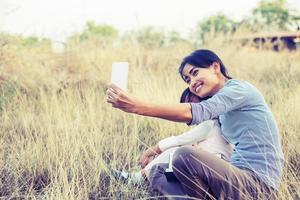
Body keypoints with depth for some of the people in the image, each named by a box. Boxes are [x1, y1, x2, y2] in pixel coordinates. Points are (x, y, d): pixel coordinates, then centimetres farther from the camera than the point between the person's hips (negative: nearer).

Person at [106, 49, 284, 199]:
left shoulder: (239, 89, -11)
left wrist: (137, 106, -34)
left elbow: (194, 113, -26)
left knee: (185, 157, -29)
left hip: (259, 185, -9)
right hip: (242, 178, 9)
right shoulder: (222, 104, 18)